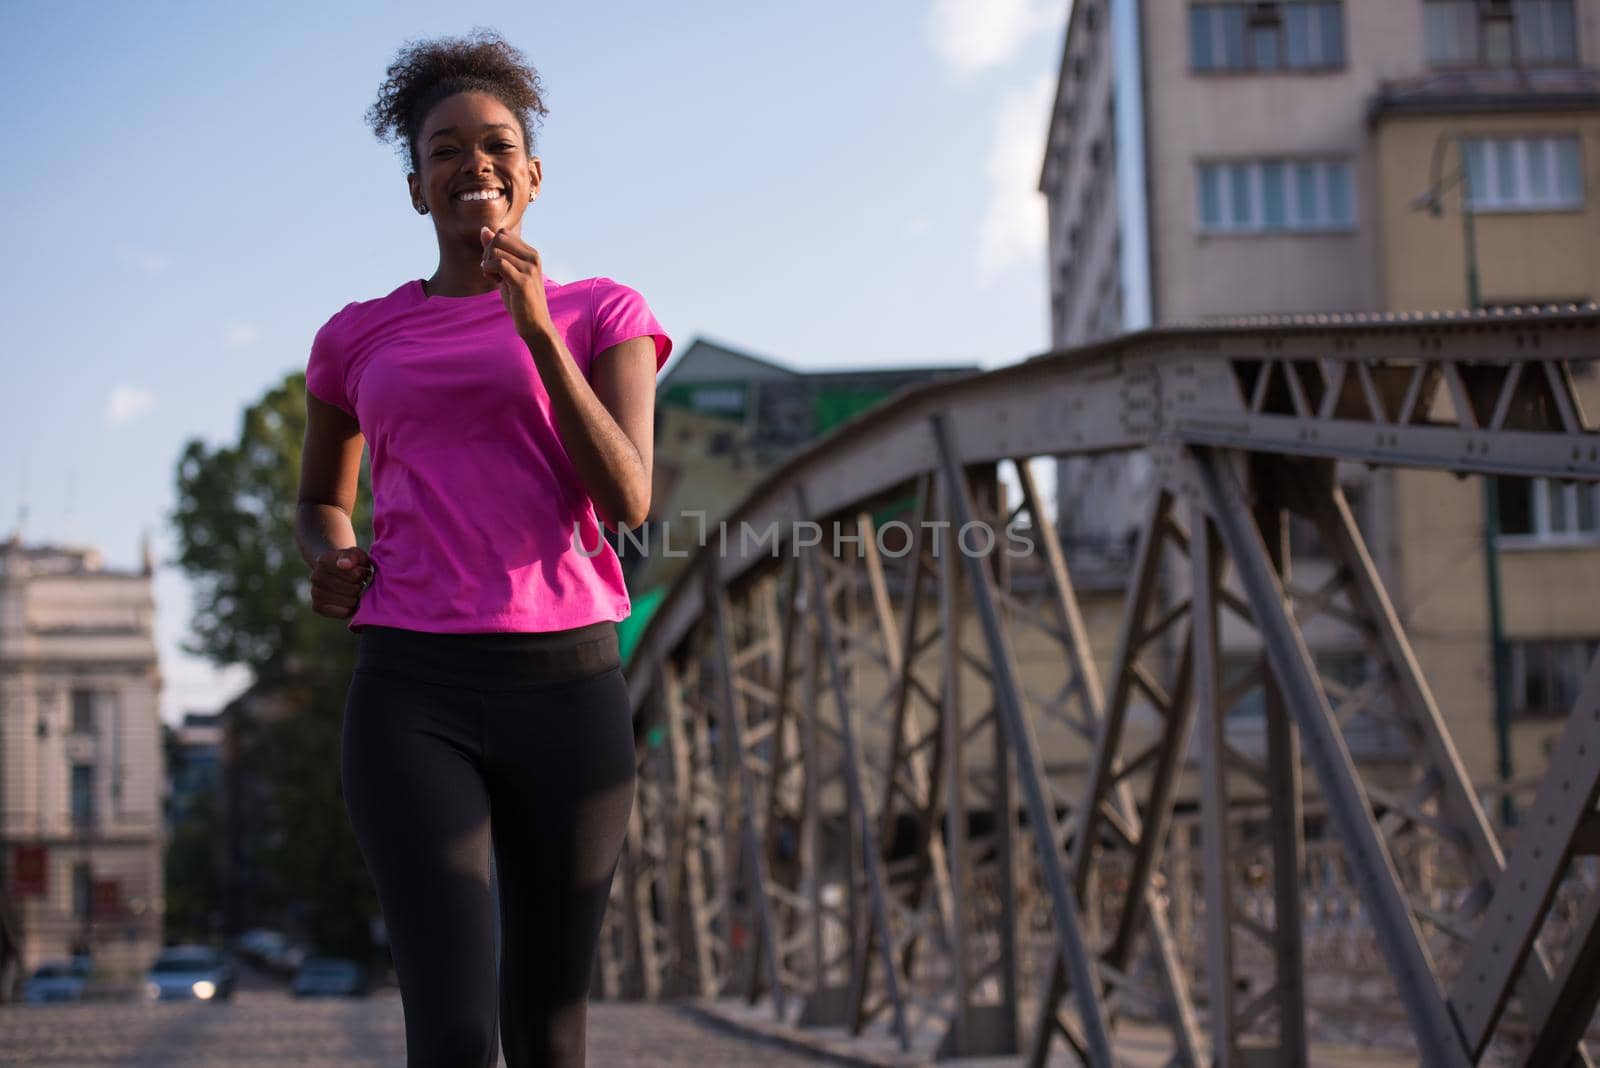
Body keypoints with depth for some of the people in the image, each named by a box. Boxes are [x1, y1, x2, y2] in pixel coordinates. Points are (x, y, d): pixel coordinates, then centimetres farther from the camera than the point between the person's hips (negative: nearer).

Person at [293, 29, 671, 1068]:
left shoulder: (605, 314, 9)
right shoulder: (358, 339, 14)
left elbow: (628, 499, -5)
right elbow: (322, 501, 30)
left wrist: (538, 331, -14)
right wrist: (330, 560, 5)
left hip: (567, 687, 0)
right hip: (411, 700, 0)